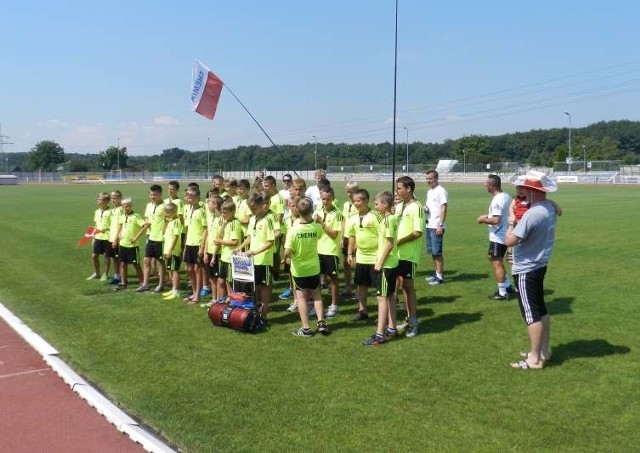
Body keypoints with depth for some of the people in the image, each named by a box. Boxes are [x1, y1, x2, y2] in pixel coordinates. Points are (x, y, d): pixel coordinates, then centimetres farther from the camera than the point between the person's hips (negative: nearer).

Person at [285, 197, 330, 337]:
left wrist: (286, 258, -3)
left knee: (301, 296, 8)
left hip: (298, 269, -3)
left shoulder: (294, 230, -22)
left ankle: (306, 328, 9)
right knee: (316, 294, 19)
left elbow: (287, 252, -23)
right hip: (314, 267, 3)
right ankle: (321, 322, 11)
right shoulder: (317, 227, -11)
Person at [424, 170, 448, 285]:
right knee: (431, 251, 13)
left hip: (436, 226, -9)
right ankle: (436, 273, 23)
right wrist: (424, 208, 2)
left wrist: (440, 225, -20)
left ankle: (440, 276, 0)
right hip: (429, 225, 9)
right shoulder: (429, 191, 15)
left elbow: (444, 209, -15)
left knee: (437, 252, -6)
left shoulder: (441, 191, -11)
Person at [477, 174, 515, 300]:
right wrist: (489, 216, 13)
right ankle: (508, 286, 26)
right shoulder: (506, 196, 7)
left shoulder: (497, 200, -22)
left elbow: (496, 220, -27)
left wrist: (483, 220, -11)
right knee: (494, 259, 22)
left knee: (497, 263, 1)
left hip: (498, 237, -10)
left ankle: (502, 293, 10)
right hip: (504, 235, 10)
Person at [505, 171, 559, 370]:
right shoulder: (550, 208, 2)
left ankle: (534, 359, 7)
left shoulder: (531, 214, -26)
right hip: (540, 265, 9)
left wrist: (511, 221, -8)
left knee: (531, 314, -1)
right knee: (541, 310, 18)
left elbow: (510, 241, -25)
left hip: (526, 270, -9)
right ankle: (544, 350, 31)